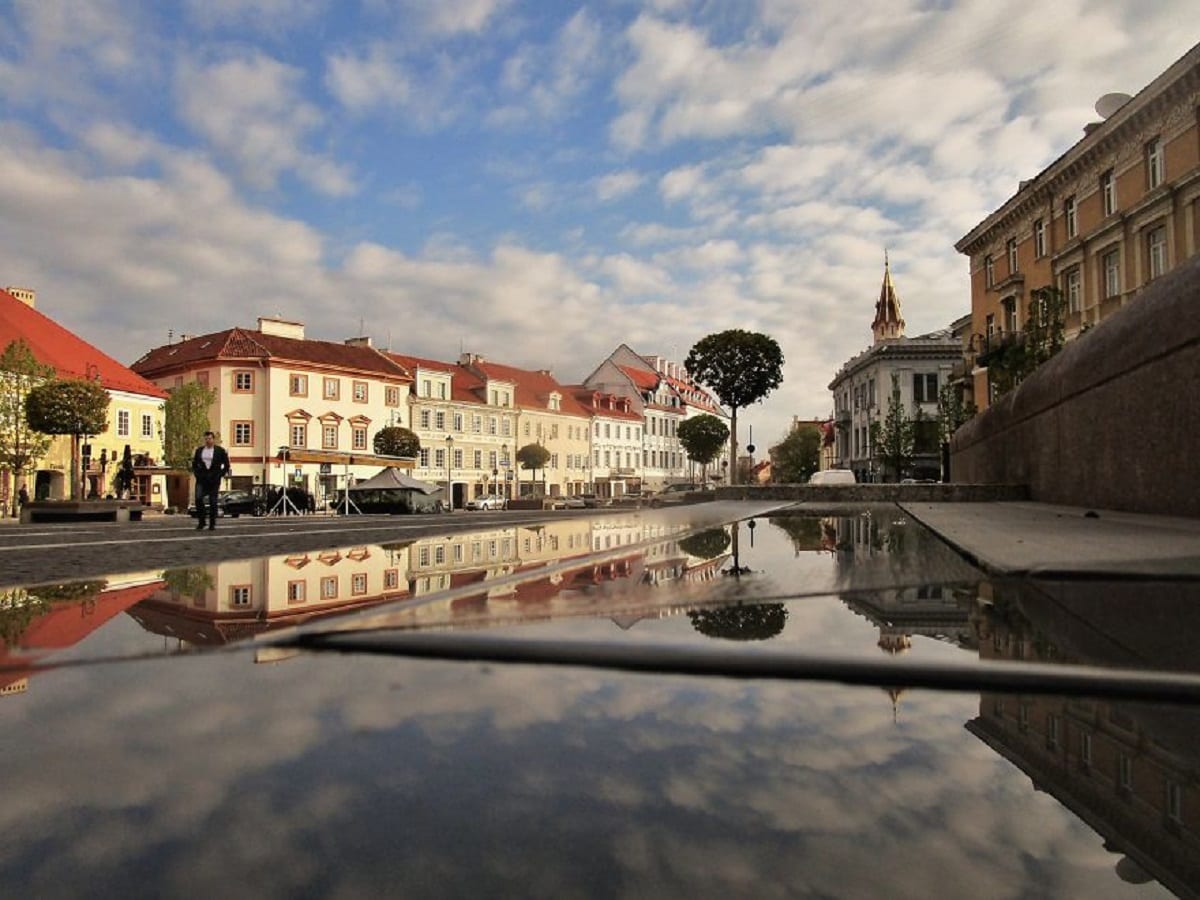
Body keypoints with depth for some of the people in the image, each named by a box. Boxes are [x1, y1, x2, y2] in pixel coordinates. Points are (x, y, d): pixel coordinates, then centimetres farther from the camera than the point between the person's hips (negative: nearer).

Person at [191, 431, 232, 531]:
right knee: (198, 498, -14)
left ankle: (212, 524, 9)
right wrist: (197, 473, 5)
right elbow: (194, 464, 19)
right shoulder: (199, 450, 9)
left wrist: (220, 475, -6)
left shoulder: (220, 451, 1)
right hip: (201, 479, 2)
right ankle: (201, 522, -2)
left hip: (214, 480, -2)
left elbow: (227, 465, 3)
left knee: (213, 502, 0)